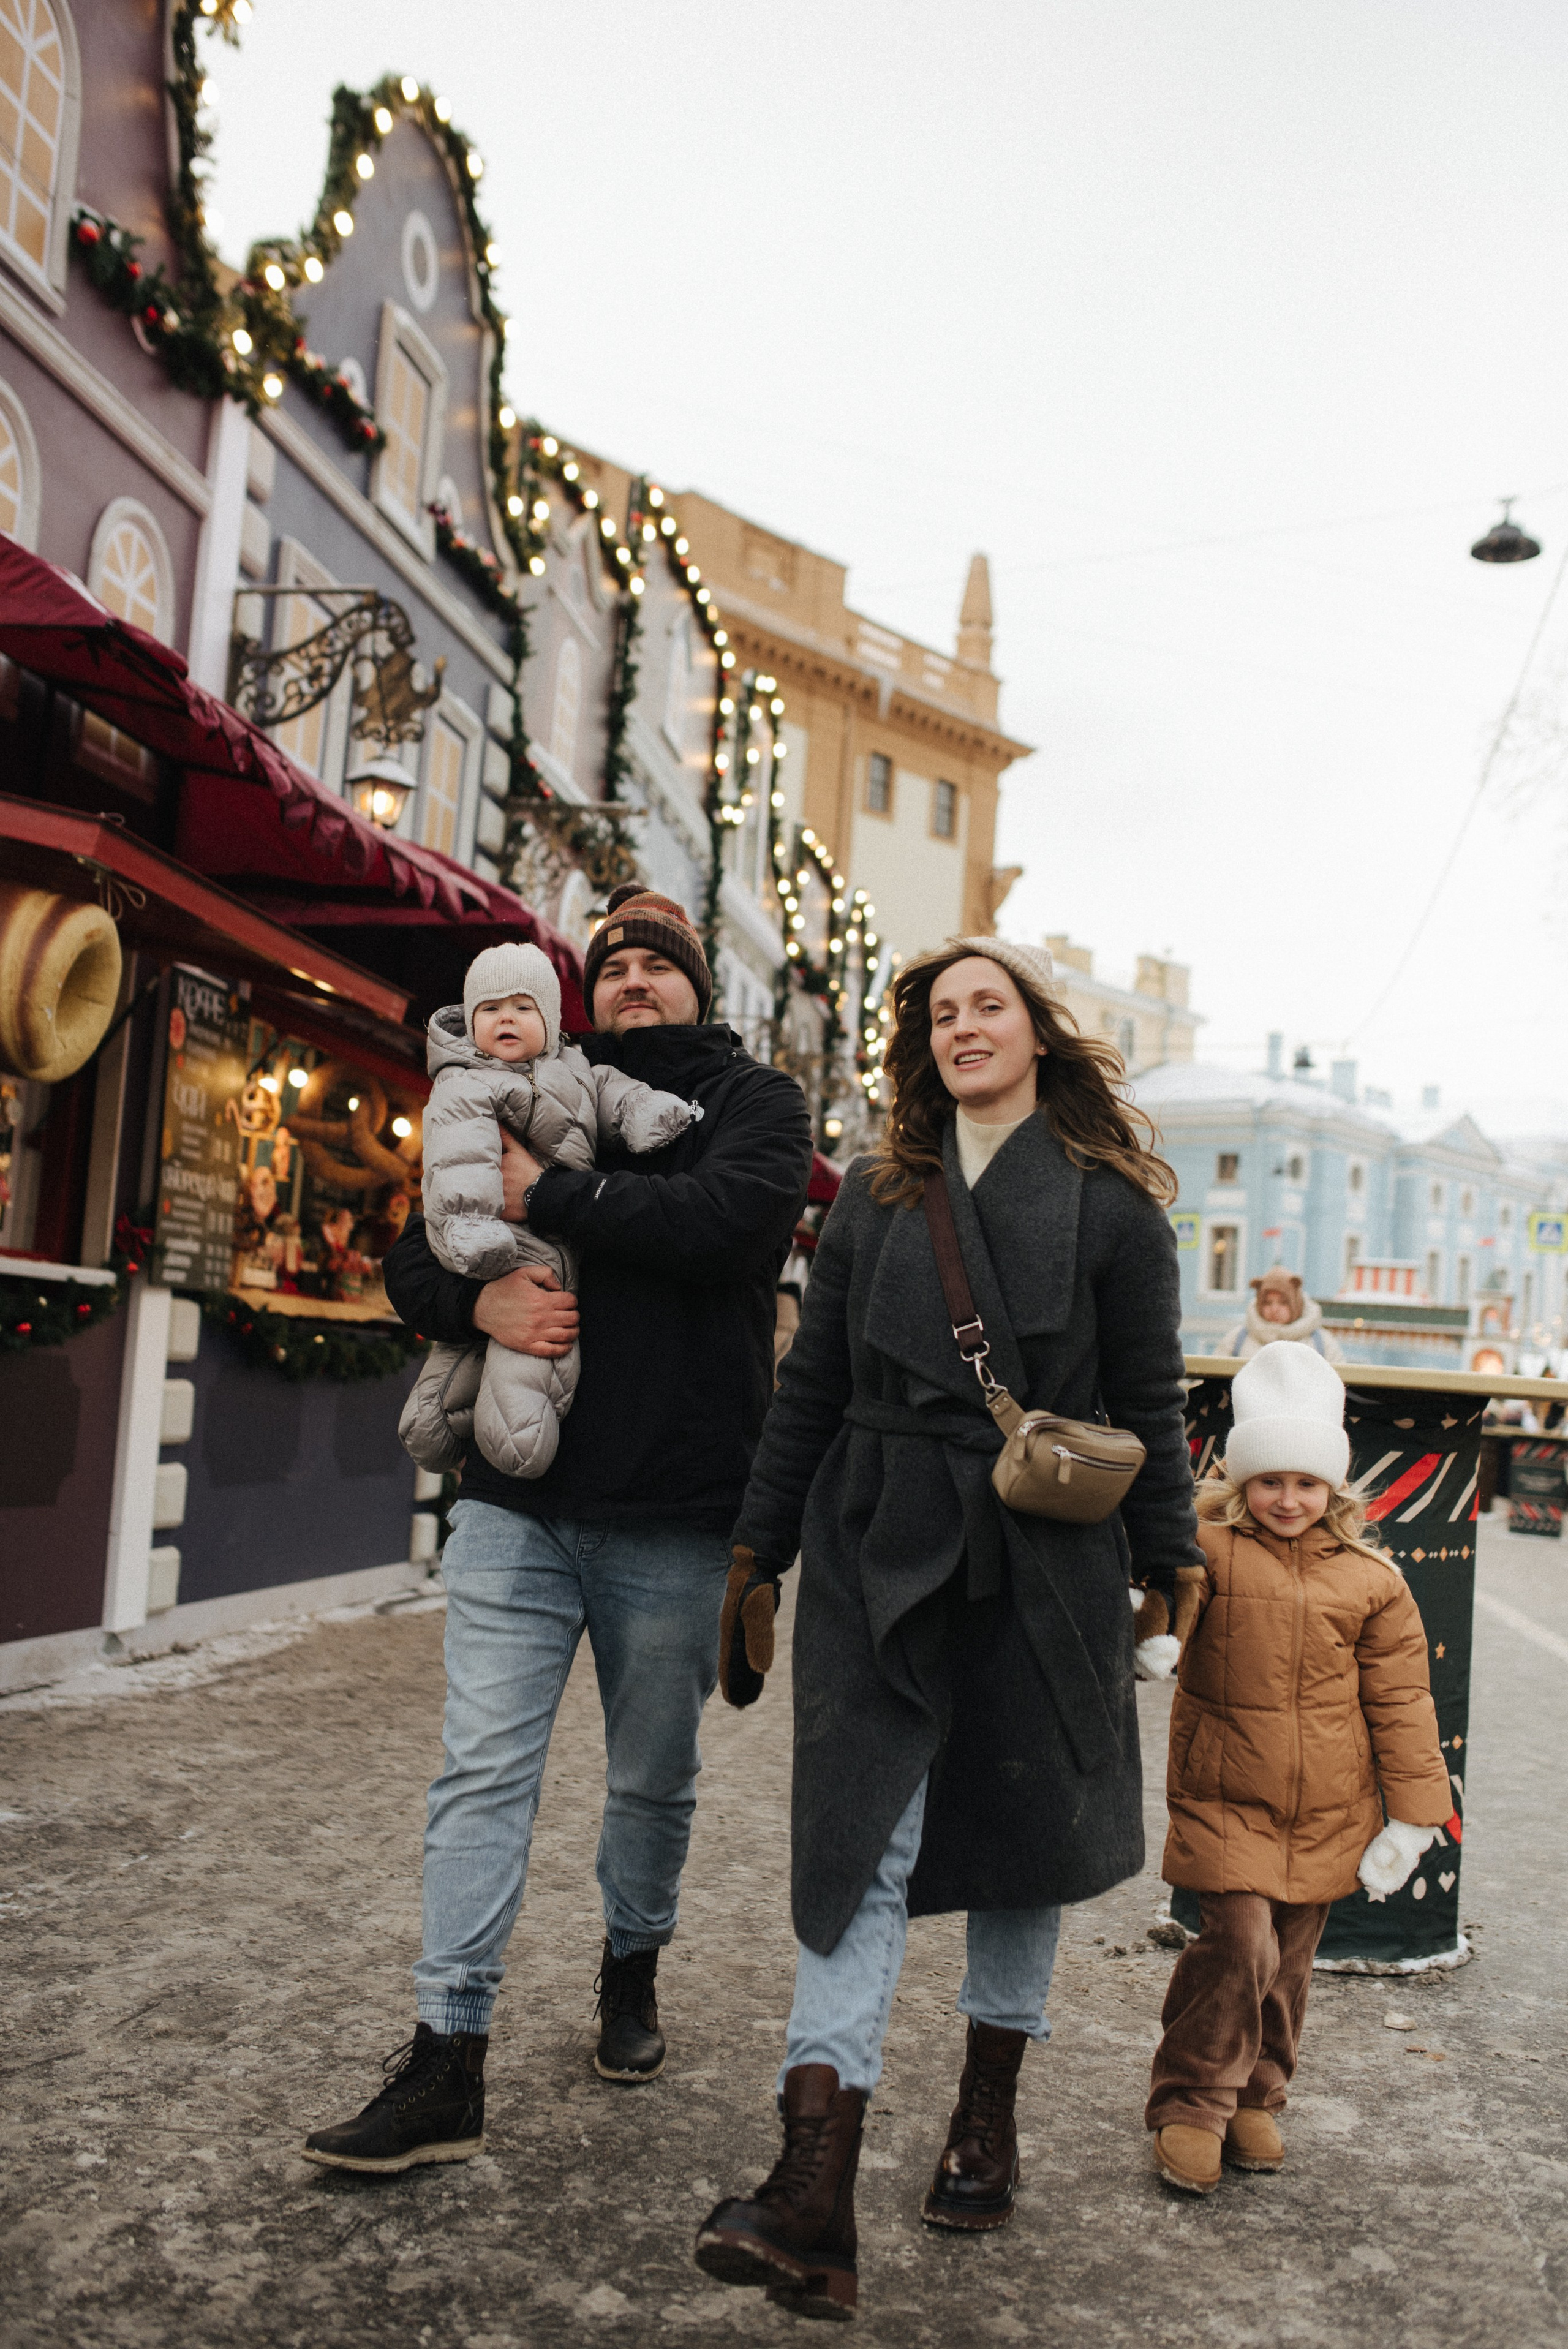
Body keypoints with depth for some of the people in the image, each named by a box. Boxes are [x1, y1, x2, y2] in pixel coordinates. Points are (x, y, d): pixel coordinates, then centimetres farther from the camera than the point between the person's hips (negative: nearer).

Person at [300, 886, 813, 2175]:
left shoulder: (756, 1100, 3)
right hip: (518, 1501, 2)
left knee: (654, 1776, 14)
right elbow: (414, 1259, 10)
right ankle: (449, 2061, 8)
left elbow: (728, 1214, -20)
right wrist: (481, 1298, -13)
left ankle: (633, 1969, 39)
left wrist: (549, 1197, -15)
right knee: (483, 1768, 0)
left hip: (673, 1516, -2)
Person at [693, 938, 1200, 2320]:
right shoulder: (876, 1194, 9)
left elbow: (1150, 1401, 3)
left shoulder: (1110, 1203, 2)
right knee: (858, 1842, -5)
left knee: (1018, 1839, 12)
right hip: (877, 1553, 1)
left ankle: (988, 2116, 33)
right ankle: (815, 2199, -7)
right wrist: (759, 1554, 9)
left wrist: (1163, 1568, 1)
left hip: (1041, 1566, -1)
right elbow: (811, 1386, 10)